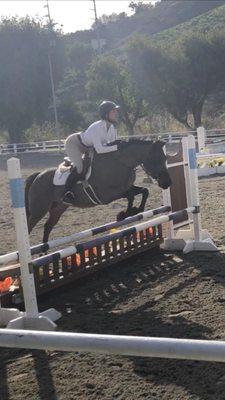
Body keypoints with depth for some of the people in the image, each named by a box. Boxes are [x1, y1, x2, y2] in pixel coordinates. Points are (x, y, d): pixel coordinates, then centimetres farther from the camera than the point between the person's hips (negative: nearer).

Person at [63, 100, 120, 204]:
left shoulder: (113, 128, -13)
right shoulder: (97, 127, -38)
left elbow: (113, 144, -3)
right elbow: (99, 149, -45)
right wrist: (117, 147, -44)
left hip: (86, 148, 9)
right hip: (73, 143, -9)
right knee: (80, 167, -26)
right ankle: (67, 192, -16)